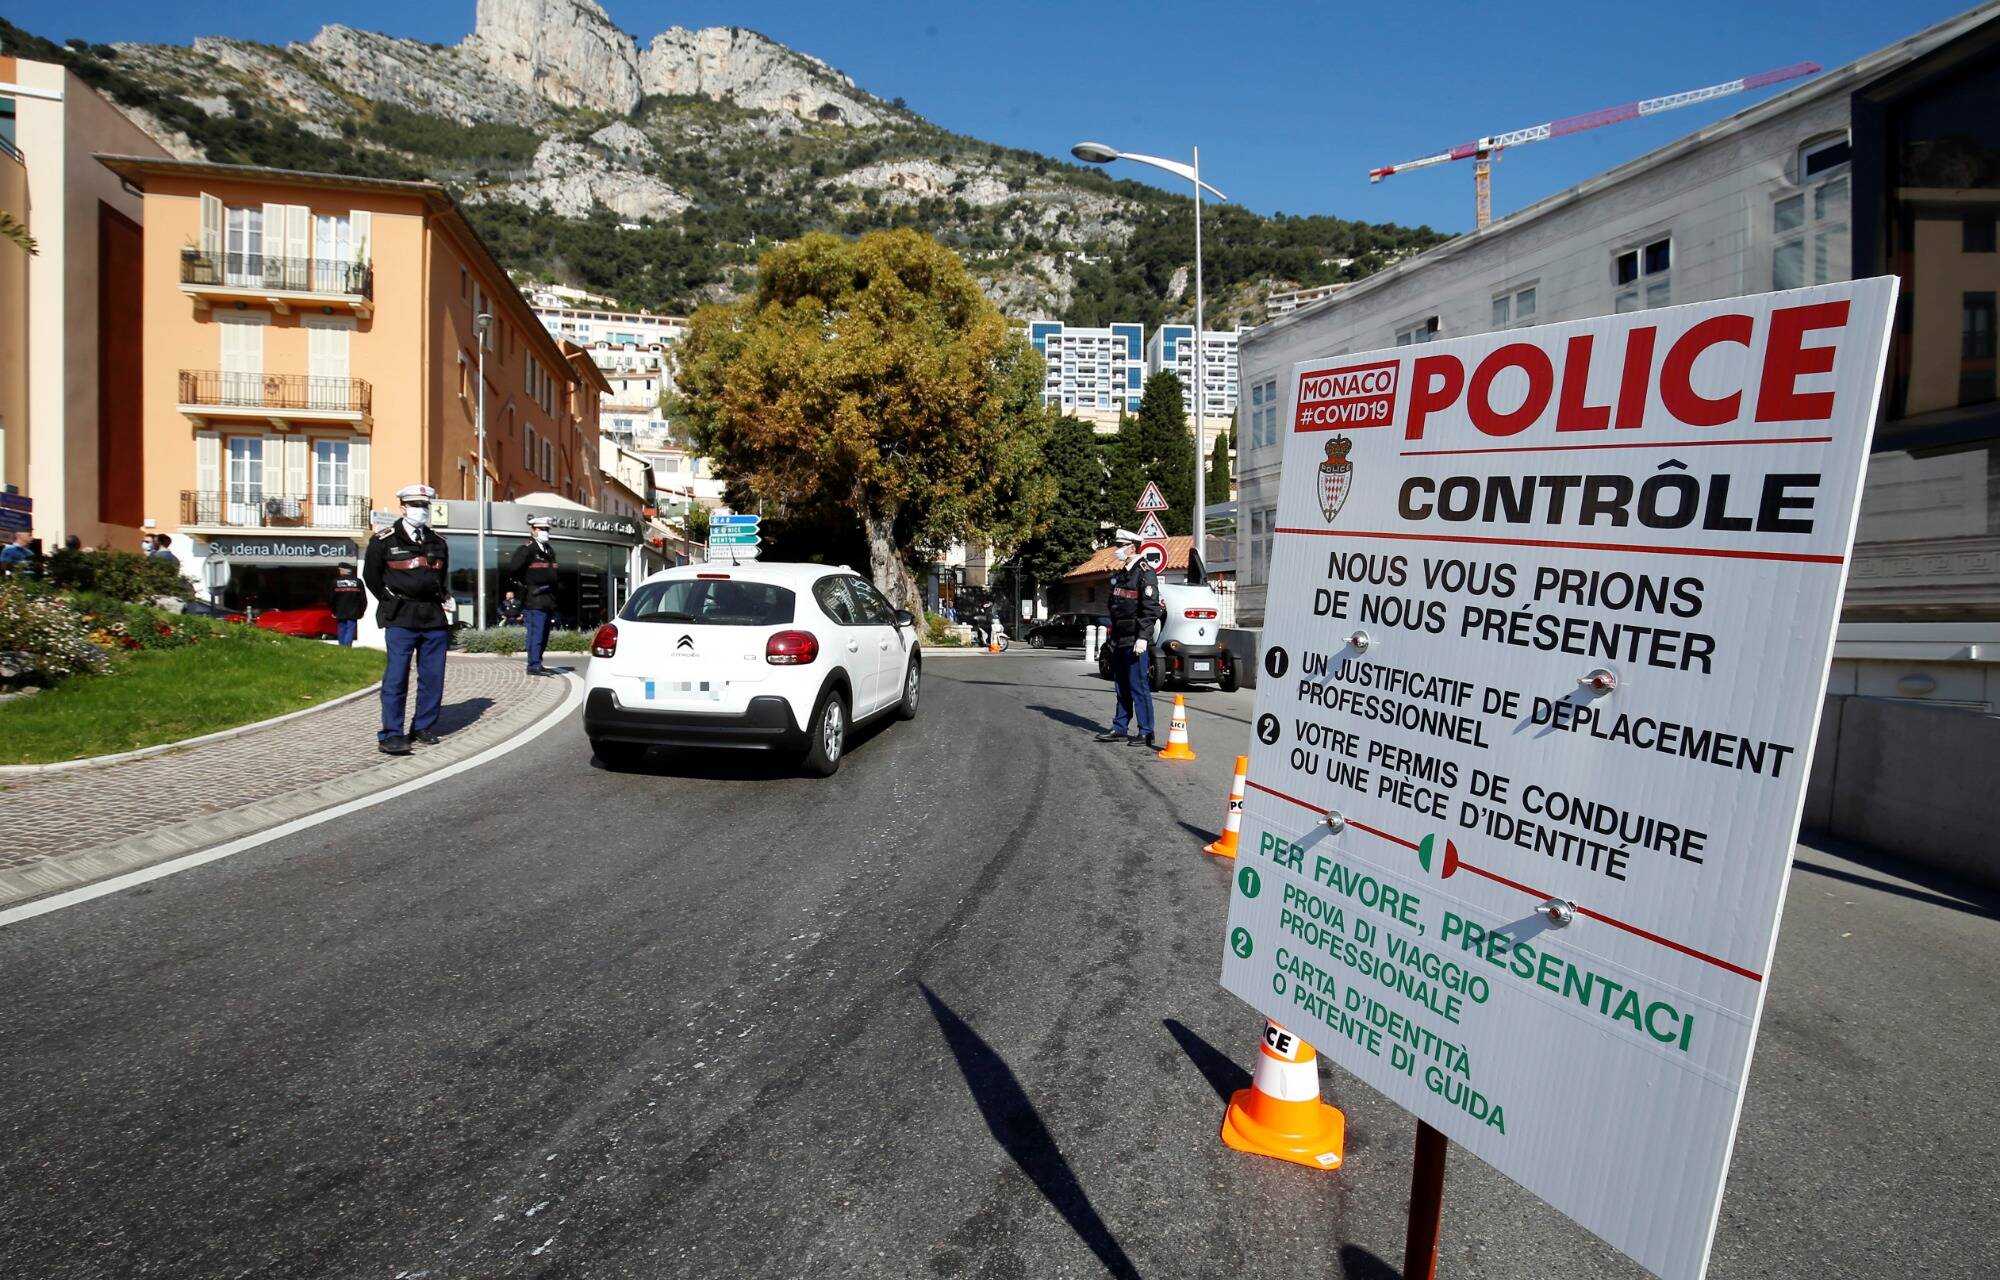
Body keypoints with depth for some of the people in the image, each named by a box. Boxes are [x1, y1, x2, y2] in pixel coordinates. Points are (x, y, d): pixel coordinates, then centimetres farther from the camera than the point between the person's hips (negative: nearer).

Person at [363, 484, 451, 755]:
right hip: (400, 619, -5)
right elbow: (371, 575, 5)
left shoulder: (437, 542, 15)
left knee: (433, 676, 6)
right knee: (396, 676, -8)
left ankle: (424, 727, 17)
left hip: (434, 616, 5)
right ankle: (390, 735, -6)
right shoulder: (384, 540, 0)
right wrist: (391, 601, 2)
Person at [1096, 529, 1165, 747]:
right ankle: (1119, 728, 20)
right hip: (1120, 641, 9)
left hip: (1135, 641, -9)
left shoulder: (1145, 573, -9)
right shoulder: (1119, 574, 18)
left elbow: (1150, 608, -16)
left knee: (1139, 686, -6)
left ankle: (1145, 733, -1)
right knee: (1122, 687, 13)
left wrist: (1142, 637, -21)